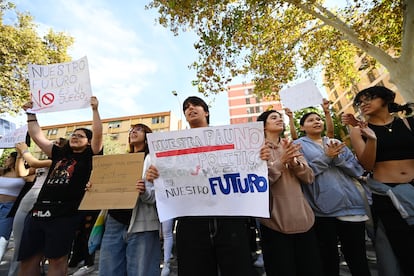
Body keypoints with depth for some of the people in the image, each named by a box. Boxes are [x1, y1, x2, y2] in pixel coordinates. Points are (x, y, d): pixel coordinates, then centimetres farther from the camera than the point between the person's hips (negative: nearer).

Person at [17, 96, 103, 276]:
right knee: (28, 259, 14)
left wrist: (94, 109, -16)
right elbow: (37, 136, 22)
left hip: (64, 215, -6)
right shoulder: (59, 154, 17)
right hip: (38, 211, 7)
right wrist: (31, 115, 20)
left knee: (57, 260, 2)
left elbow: (98, 135, -14)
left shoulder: (88, 157, 0)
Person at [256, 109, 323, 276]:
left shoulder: (292, 146, 12)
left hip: (303, 219, 6)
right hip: (275, 221, -5)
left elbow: (309, 178, 5)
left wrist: (294, 162, -12)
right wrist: (281, 161, -23)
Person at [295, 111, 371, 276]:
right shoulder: (299, 145, 0)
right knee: (329, 258, 11)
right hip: (322, 209, -3)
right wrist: (326, 157, -15)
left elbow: (357, 170, 6)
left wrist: (338, 157, -10)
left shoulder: (337, 143, 14)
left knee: (358, 258, 13)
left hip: (351, 205, 4)